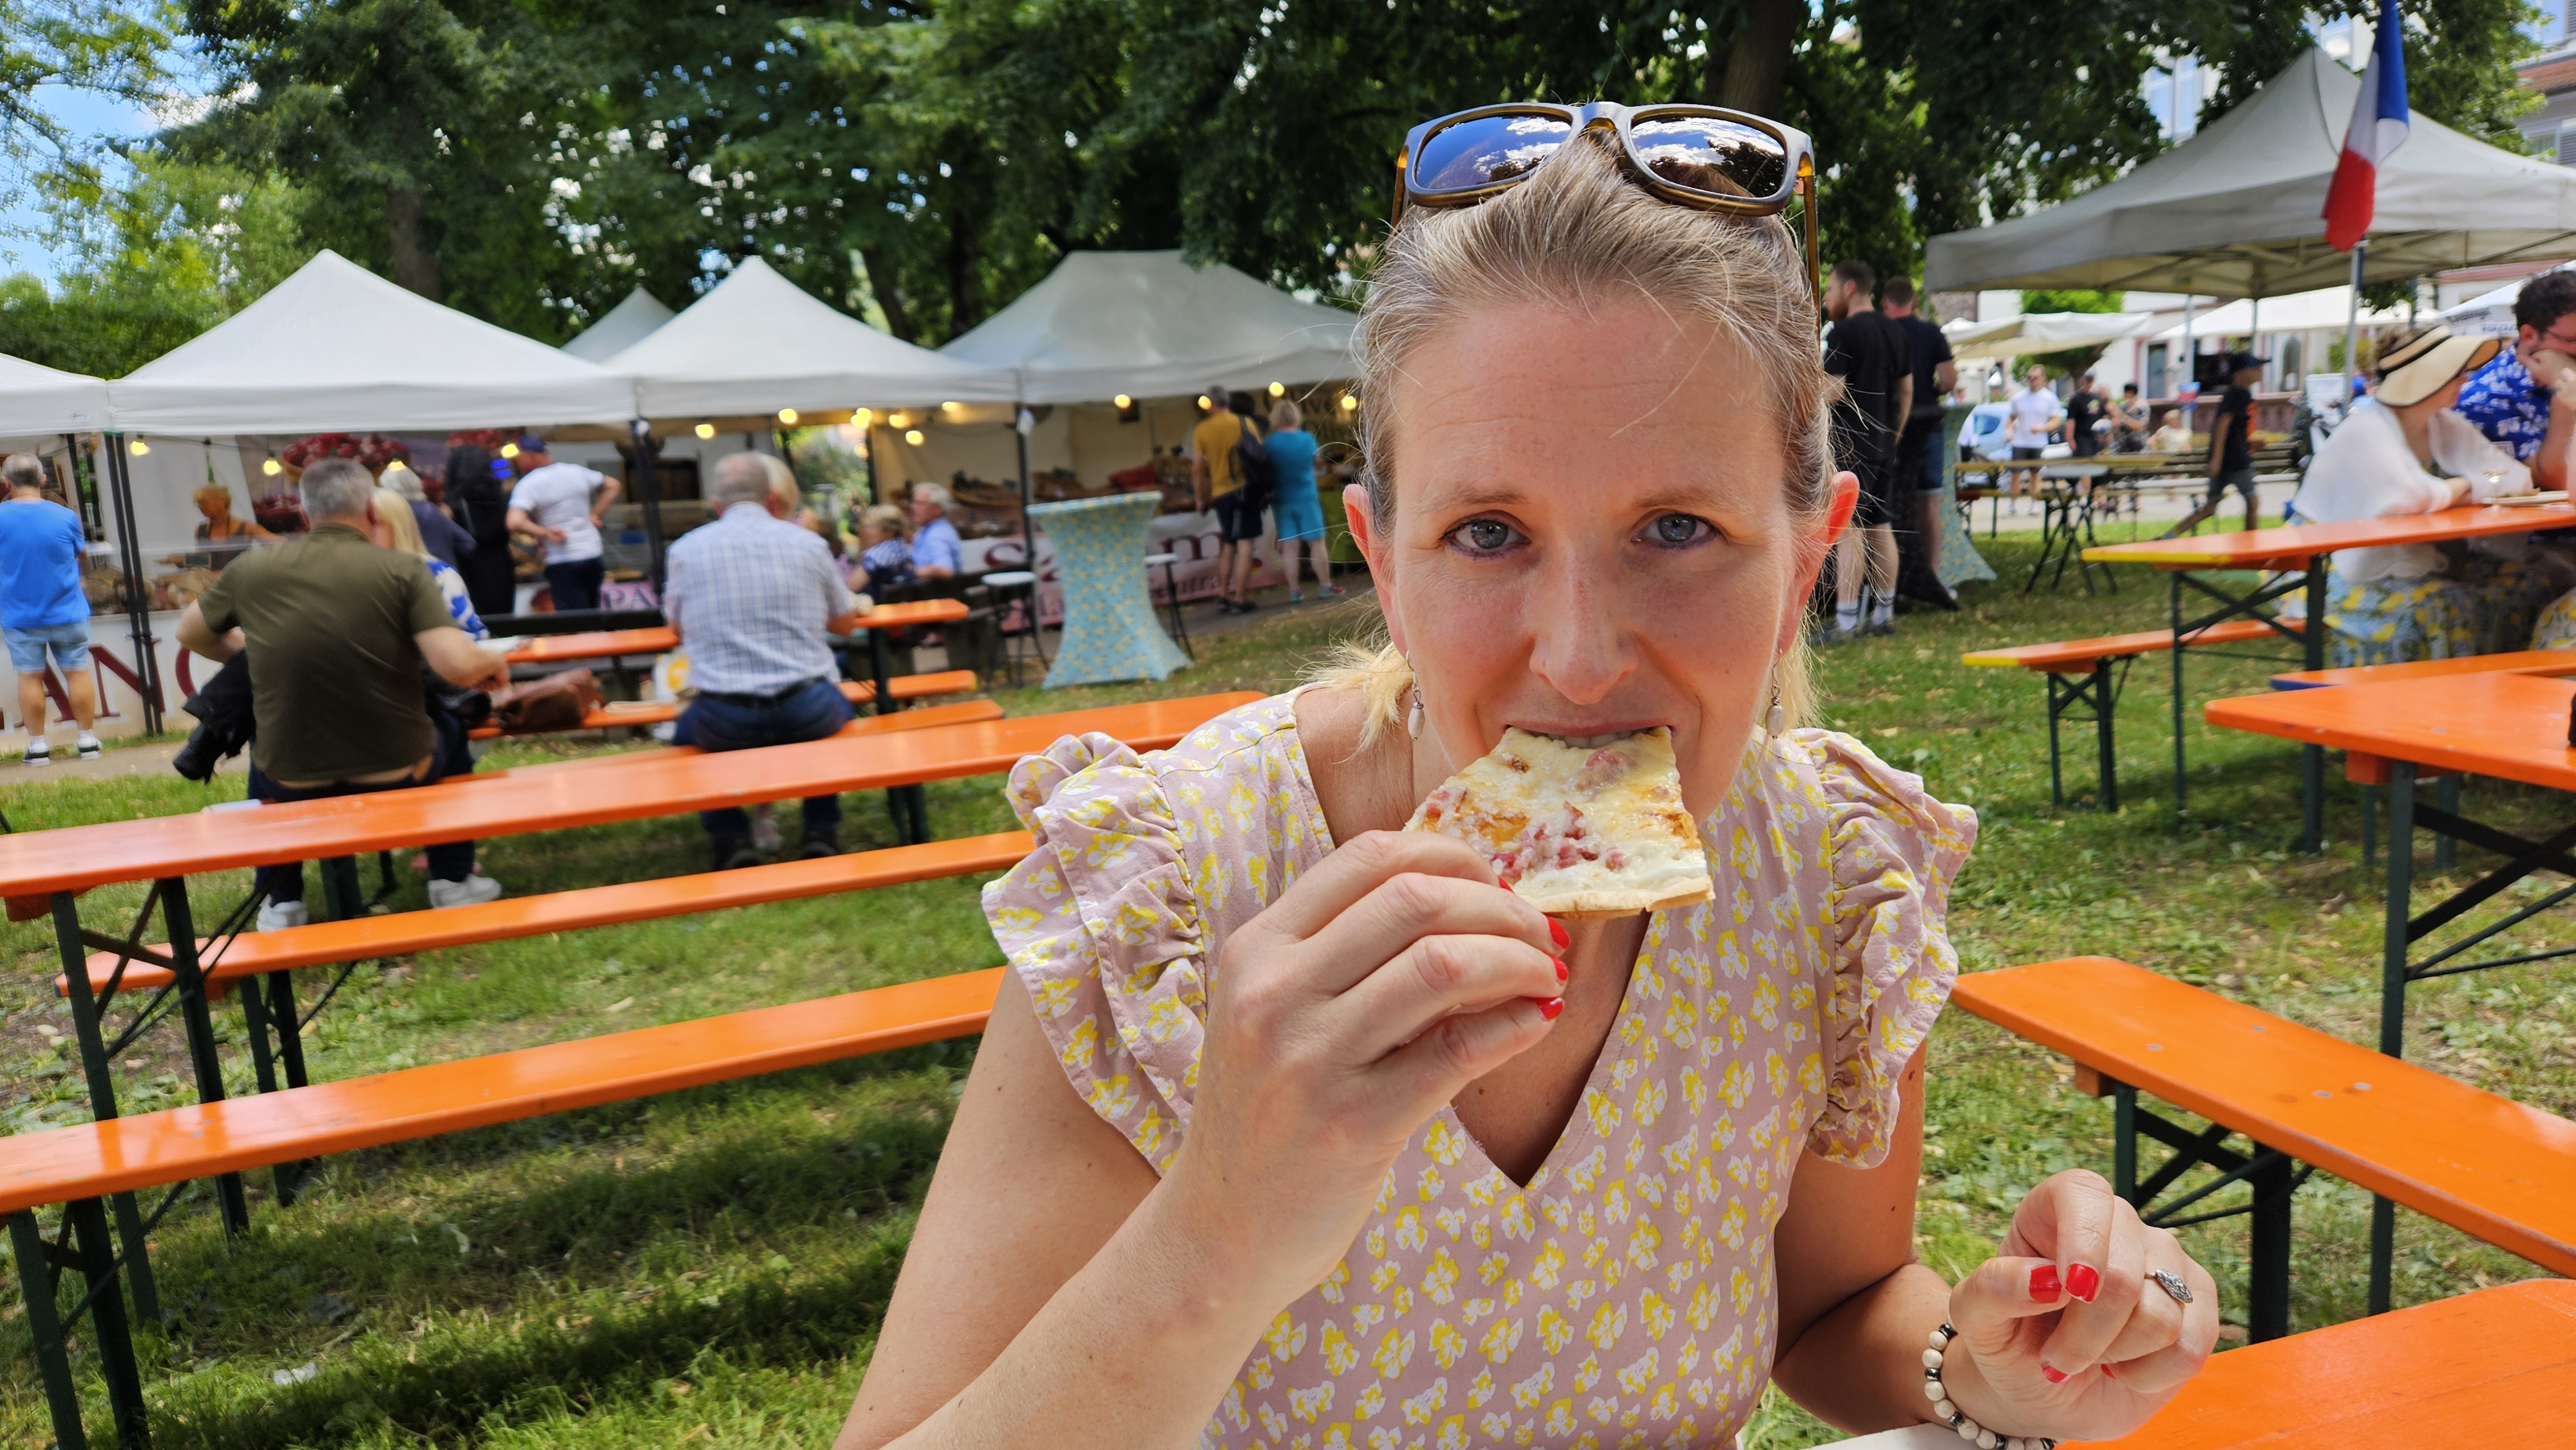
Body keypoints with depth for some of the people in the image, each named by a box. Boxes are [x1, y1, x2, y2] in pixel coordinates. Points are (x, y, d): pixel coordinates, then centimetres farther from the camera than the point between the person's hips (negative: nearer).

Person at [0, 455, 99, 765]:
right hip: (67, 612, 0)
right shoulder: (65, 516, -8)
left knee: (30, 678, 7)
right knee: (77, 672, 9)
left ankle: (38, 745, 11)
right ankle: (87, 740, 13)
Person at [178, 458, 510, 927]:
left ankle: (281, 902, 37)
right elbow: (457, 666, -22)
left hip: (293, 785, 2)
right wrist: (494, 662, -1)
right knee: (449, 726, 32)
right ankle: (454, 881, 33)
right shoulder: (404, 570, -12)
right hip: (395, 774, -2)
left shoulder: (250, 570, -2)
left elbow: (189, 634, 16)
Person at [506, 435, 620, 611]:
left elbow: (515, 523, -24)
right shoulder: (576, 472, 7)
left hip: (561, 563, -6)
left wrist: (547, 533, -11)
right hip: (594, 555, 6)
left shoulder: (527, 485, -9)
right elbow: (612, 486, 21)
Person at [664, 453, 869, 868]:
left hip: (724, 723, 0)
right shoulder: (808, 543, 3)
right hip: (808, 715, 1)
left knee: (686, 731, 33)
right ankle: (822, 834, 25)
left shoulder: (686, 549, 3)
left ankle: (731, 840, 17)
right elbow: (846, 623, 18)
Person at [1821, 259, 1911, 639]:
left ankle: (1846, 622, -12)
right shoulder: (1895, 333, 14)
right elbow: (1907, 391, 18)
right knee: (1882, 529, 11)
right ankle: (1884, 614, 16)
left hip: (1849, 446, -8)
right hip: (1884, 447, 8)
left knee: (1848, 532, -9)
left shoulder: (1844, 332, -11)